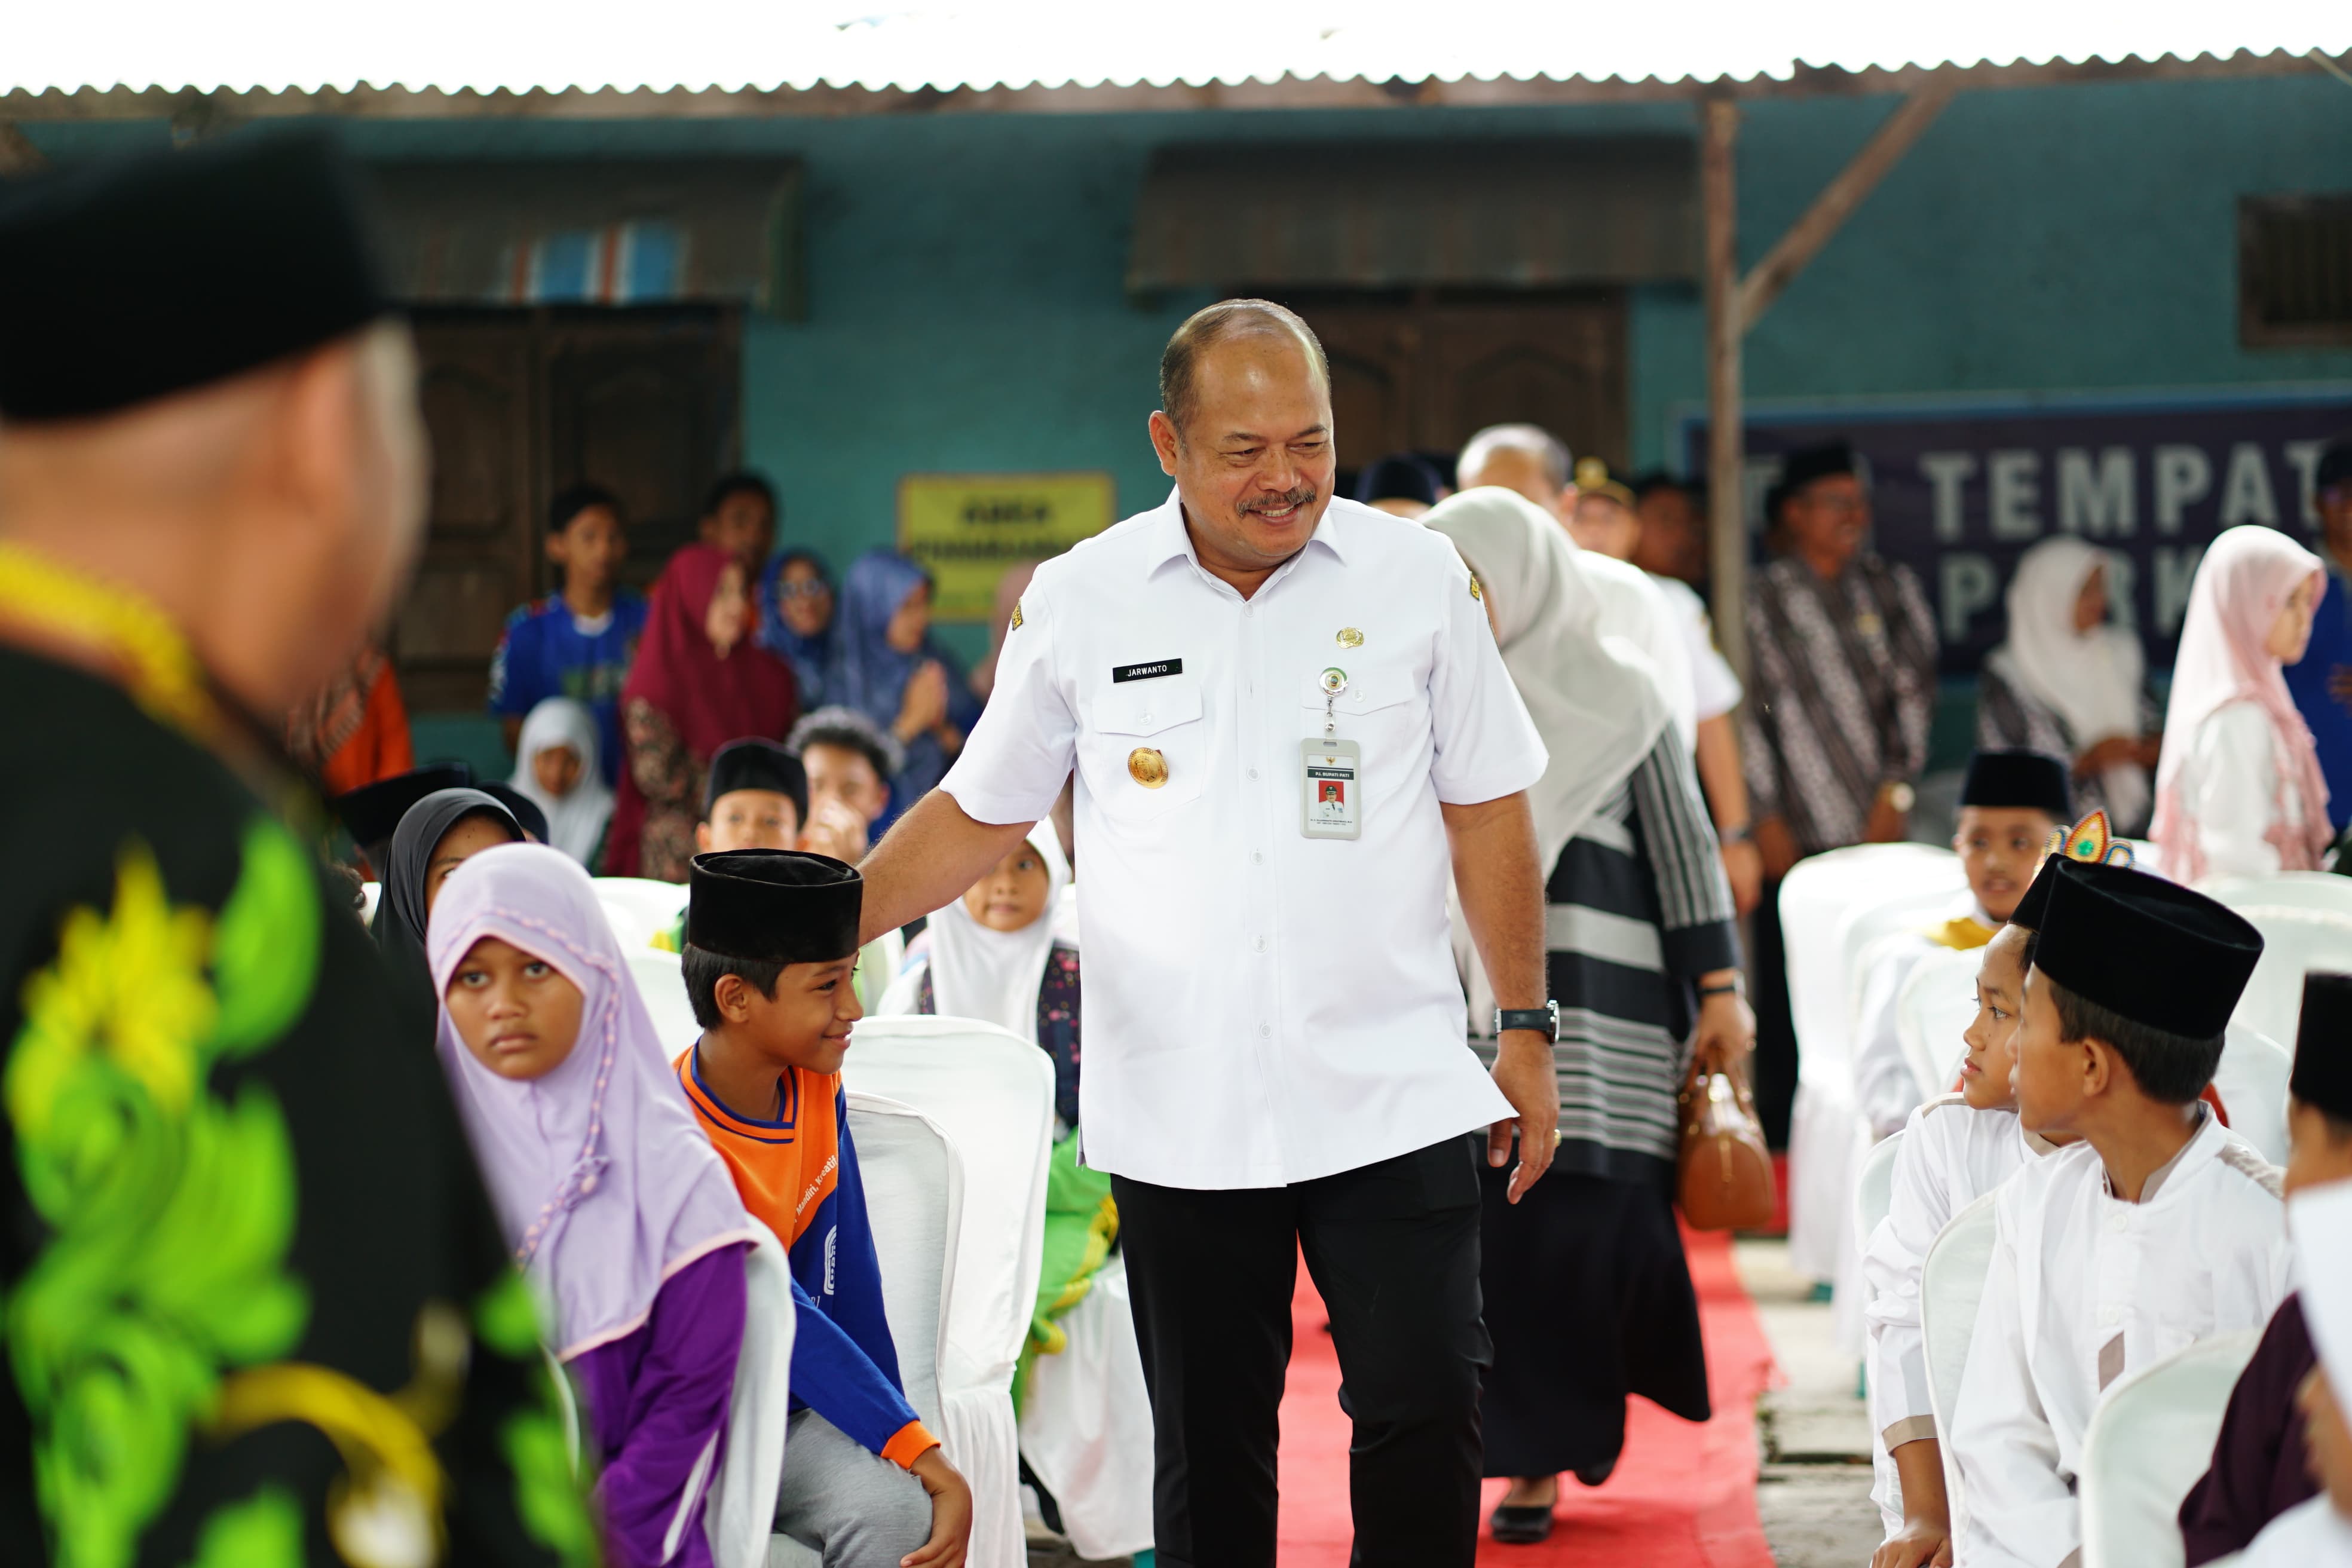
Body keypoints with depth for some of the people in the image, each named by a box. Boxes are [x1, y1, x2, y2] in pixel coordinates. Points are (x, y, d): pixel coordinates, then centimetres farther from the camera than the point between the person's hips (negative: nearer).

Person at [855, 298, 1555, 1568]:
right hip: (1178, 1114, 1)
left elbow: (1487, 810, 8)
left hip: (1391, 1094, -1)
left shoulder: (1418, 580, 1)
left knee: (1425, 1408, -7)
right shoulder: (1079, 601, 2)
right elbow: (980, 813, 12)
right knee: (1207, 1449, 8)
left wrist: (1526, 1029, 7)